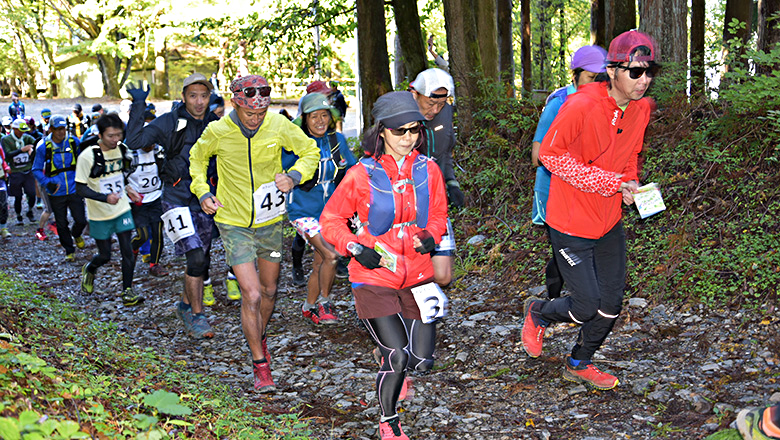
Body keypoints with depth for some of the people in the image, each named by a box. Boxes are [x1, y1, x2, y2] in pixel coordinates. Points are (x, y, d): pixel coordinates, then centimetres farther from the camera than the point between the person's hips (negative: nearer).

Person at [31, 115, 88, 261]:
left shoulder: (74, 142, -2)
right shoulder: (43, 147, -8)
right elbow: (36, 169, -2)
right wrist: (47, 183, -17)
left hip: (74, 190, 1)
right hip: (56, 193, -1)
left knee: (81, 220, -1)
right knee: (61, 224, 8)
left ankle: (76, 235, 34)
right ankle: (69, 251, 26)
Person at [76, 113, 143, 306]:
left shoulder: (121, 149, -3)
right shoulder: (87, 156, -19)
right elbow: (80, 188, -19)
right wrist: (105, 198, -30)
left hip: (122, 209, 3)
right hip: (100, 215, -3)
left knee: (127, 250, -4)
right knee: (105, 256, 6)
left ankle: (127, 290, 8)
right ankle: (90, 269, 40)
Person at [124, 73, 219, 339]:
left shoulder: (215, 124, 4)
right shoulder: (169, 122, -7)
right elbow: (134, 142, -17)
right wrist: (138, 106, -20)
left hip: (204, 201, 5)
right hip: (177, 199, -5)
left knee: (200, 261, 13)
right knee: (196, 257, -17)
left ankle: (186, 306, 35)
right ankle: (196, 316, -4)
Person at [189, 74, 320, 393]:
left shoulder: (279, 125, -13)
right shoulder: (217, 132, -14)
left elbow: (310, 152, 1)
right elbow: (197, 158, 7)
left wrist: (294, 175, -19)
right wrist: (202, 192, -8)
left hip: (270, 222, 3)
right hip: (234, 223, -2)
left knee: (269, 291, 17)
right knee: (252, 295, -11)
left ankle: (259, 337, 47)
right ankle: (260, 365, 6)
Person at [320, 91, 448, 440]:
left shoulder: (428, 170, 0)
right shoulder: (361, 175, -10)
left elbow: (438, 214, 14)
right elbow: (330, 220, 0)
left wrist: (431, 236, -7)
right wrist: (356, 248, -15)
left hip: (417, 274, 4)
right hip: (374, 277, -3)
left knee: (422, 361, 2)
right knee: (397, 357, -11)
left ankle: (392, 364, 40)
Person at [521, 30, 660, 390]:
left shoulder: (641, 108, -1)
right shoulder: (581, 106, -24)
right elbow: (550, 154, -18)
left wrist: (629, 183, -5)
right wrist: (609, 182, -21)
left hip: (610, 224, 7)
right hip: (571, 225, -7)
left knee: (611, 306, 13)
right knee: (587, 307, -3)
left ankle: (579, 364, 37)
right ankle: (538, 313, 29)